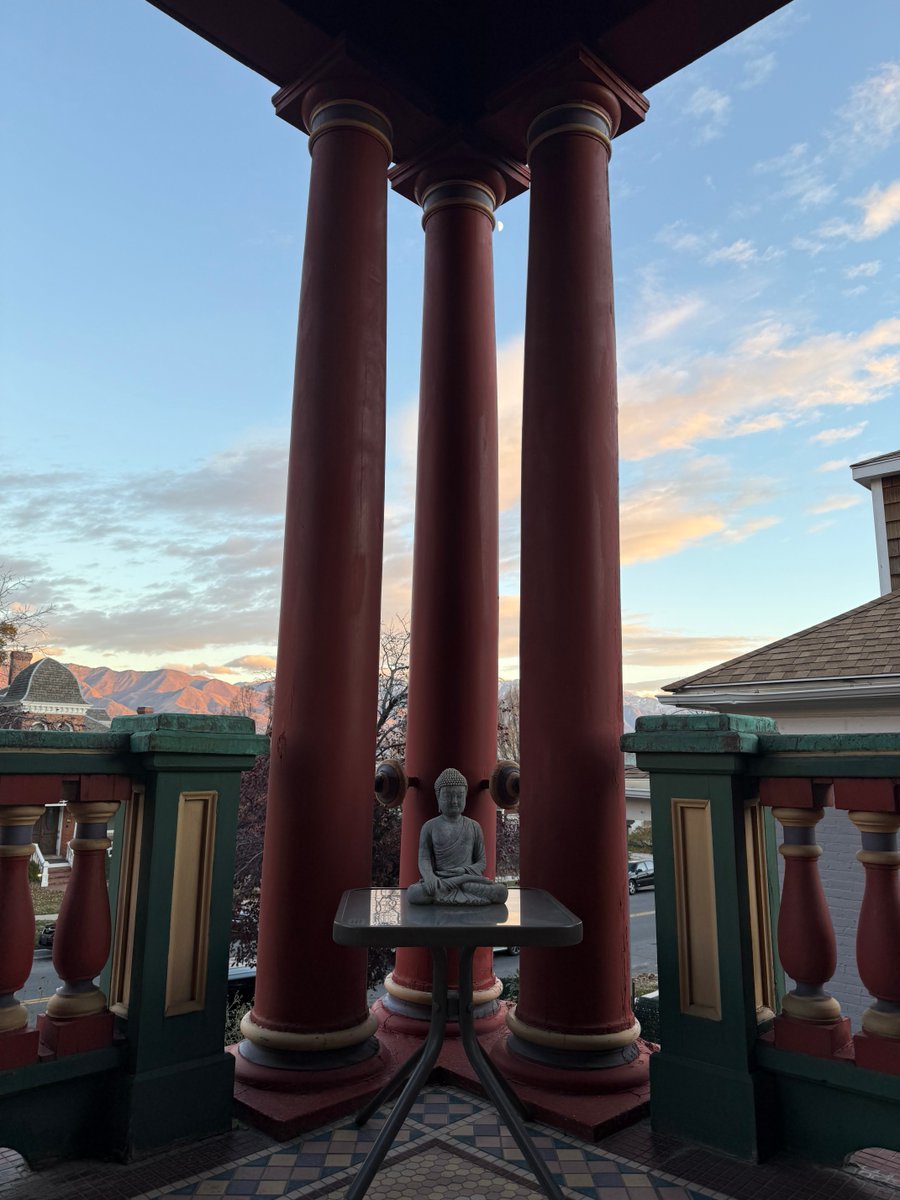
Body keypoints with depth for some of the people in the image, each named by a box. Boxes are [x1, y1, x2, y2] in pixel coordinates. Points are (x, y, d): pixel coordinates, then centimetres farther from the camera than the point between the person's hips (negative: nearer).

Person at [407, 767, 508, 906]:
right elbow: (424, 859, 1)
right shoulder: (430, 826, 7)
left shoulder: (474, 826, 11)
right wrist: (429, 876, -22)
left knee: (501, 892, -28)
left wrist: (464, 871, -12)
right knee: (413, 894, -35)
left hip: (468, 878, 4)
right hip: (440, 879, -4)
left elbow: (481, 862, 11)